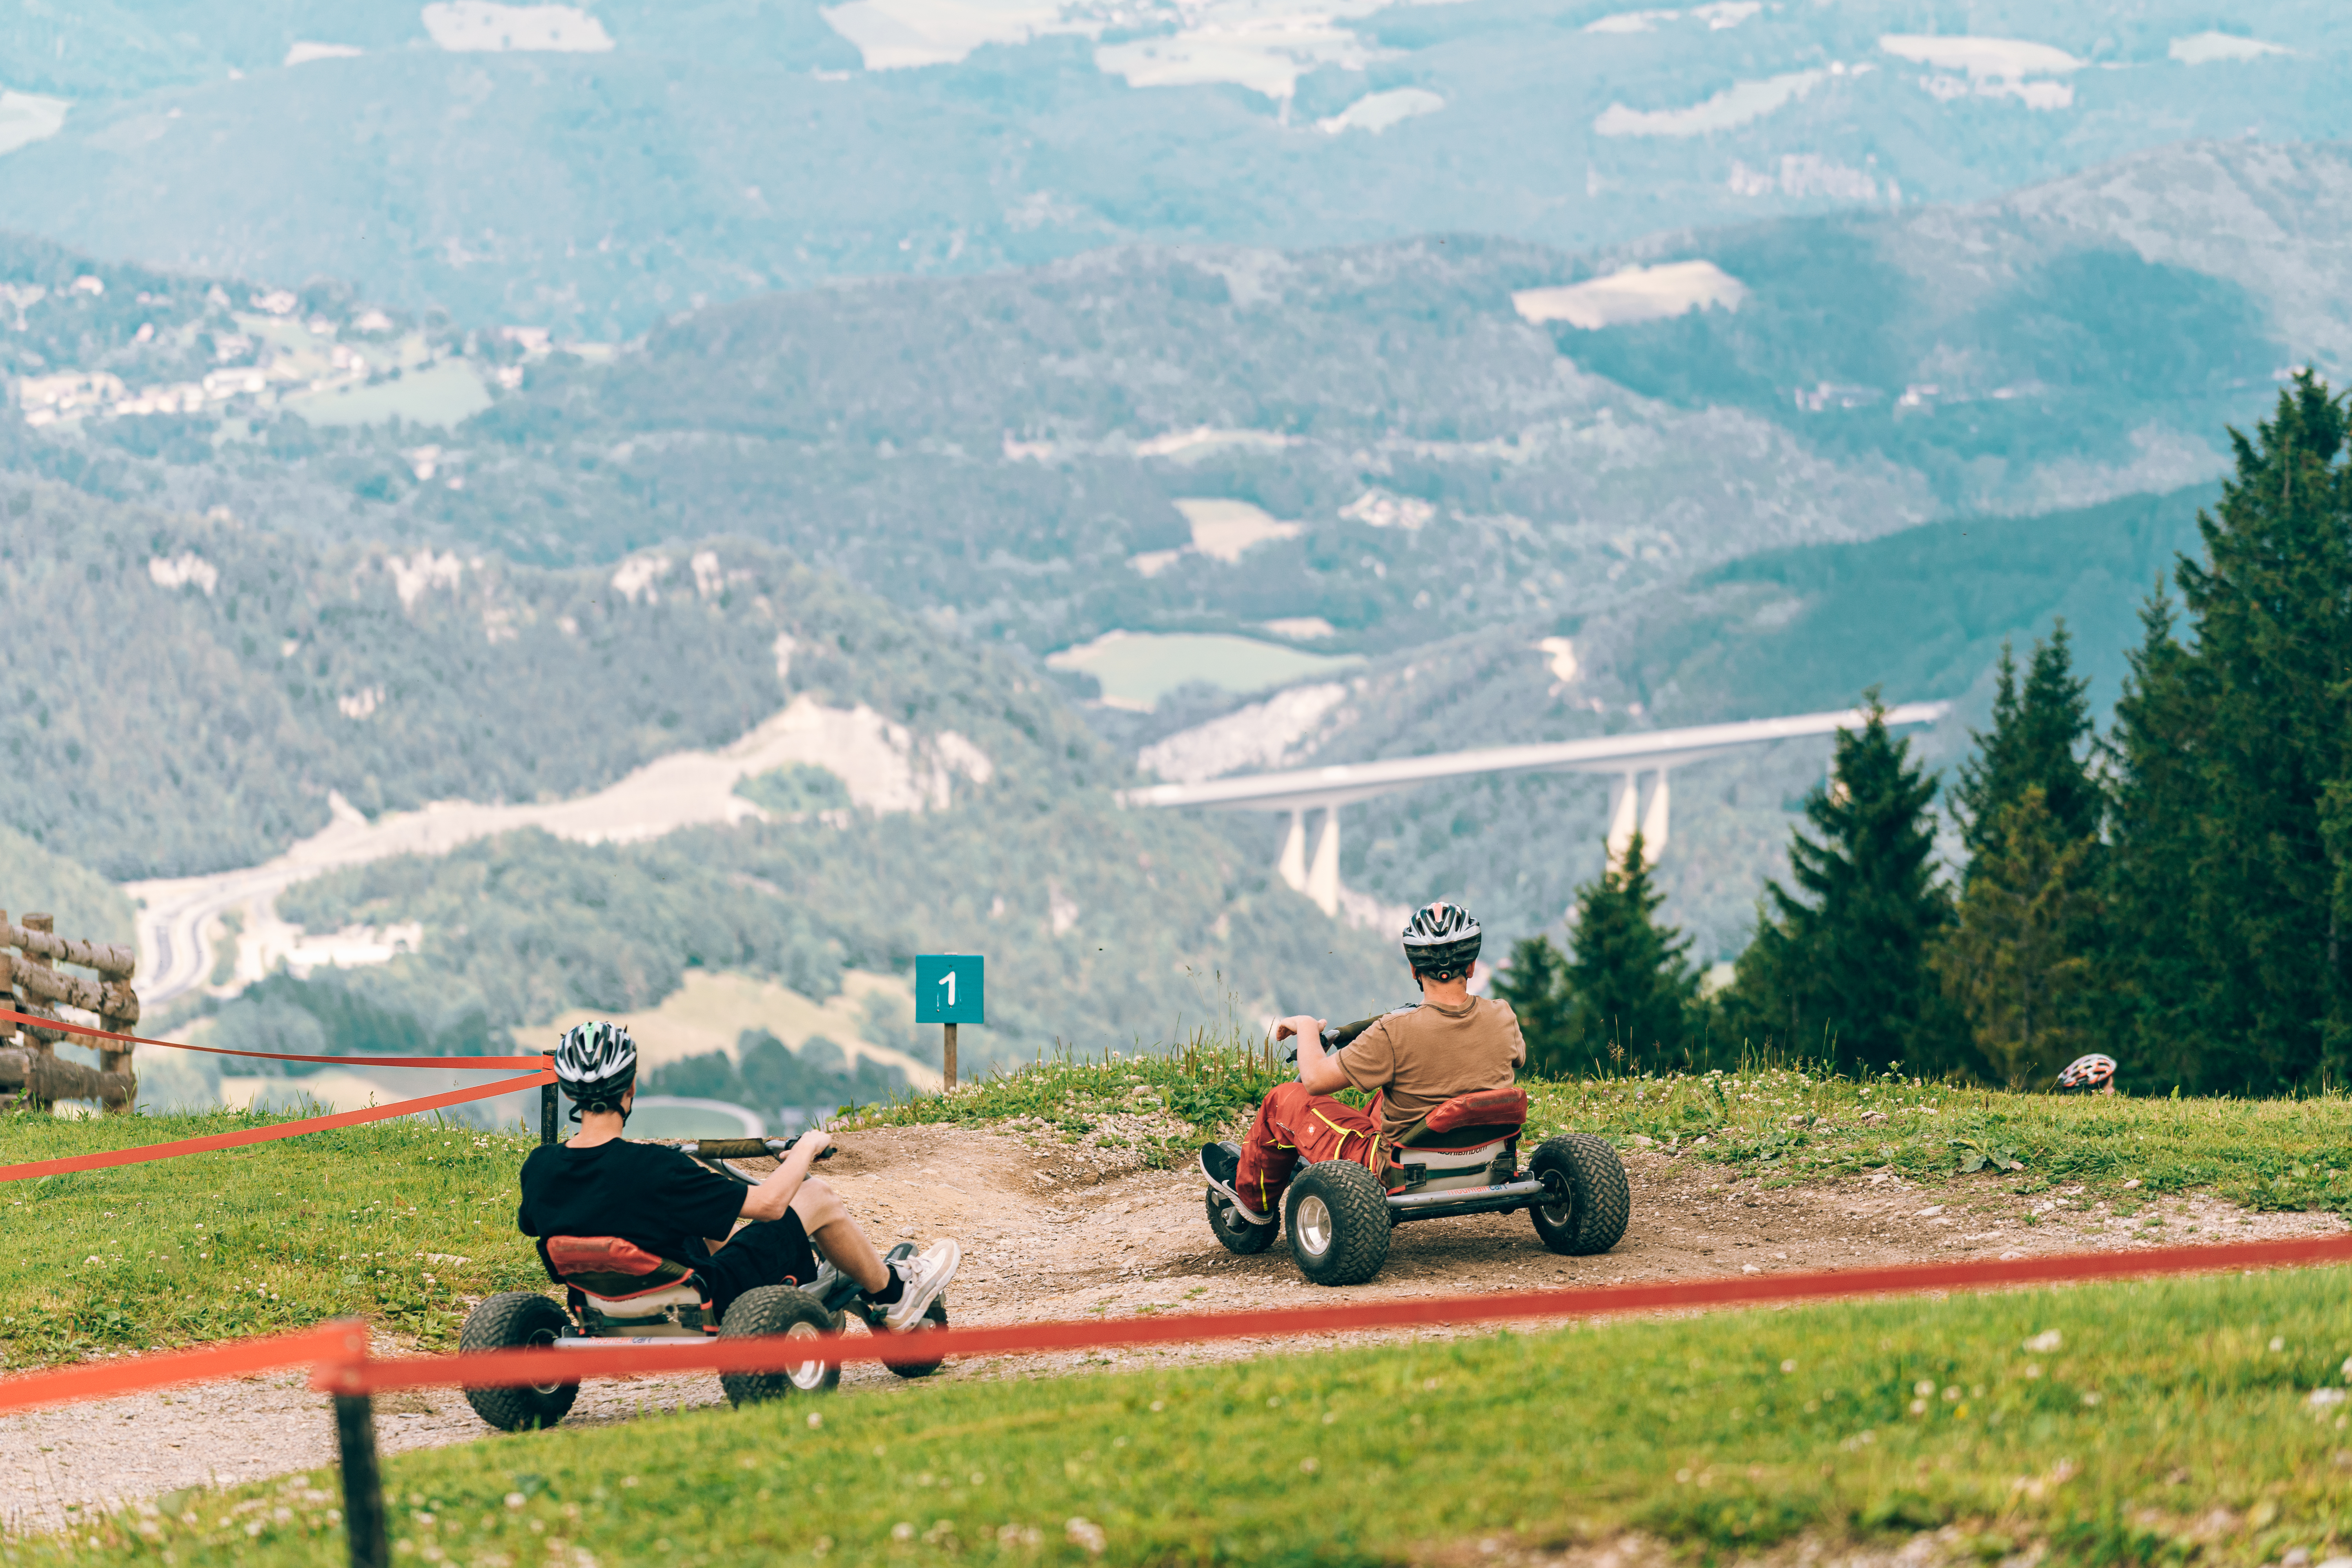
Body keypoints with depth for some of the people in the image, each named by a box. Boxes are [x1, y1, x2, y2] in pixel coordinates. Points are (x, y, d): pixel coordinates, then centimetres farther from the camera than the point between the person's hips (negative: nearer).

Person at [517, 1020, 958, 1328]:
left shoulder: (539, 1167, -16)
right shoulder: (652, 1170, -33)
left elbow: (531, 1223, 9)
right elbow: (769, 1203, -23)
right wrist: (806, 1149, -2)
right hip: (707, 1303, -7)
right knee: (819, 1197, 8)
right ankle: (894, 1295, 32)